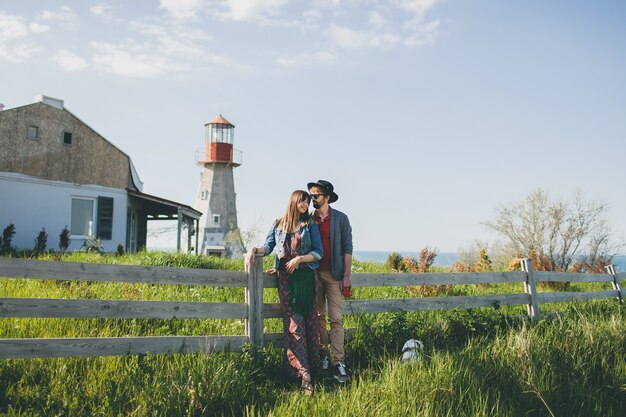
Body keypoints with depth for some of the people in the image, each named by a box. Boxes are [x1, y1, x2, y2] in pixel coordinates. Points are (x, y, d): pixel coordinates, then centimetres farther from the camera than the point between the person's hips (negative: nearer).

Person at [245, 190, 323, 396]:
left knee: (309, 322, -2)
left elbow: (318, 253, 4)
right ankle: (304, 373, -14)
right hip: (286, 278, 0)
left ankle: (309, 366, 6)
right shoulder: (278, 225, 14)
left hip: (306, 277, 0)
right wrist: (254, 250, -8)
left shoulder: (310, 225, 9)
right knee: (294, 323, -9)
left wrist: (299, 259, -9)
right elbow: (268, 247, 11)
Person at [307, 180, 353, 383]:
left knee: (336, 319, -6)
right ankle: (323, 356, 16)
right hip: (313, 273, 3)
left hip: (333, 274, -3)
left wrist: (347, 275, -8)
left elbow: (347, 248, -1)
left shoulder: (340, 219, 2)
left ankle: (339, 362, -6)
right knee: (318, 317, 7)